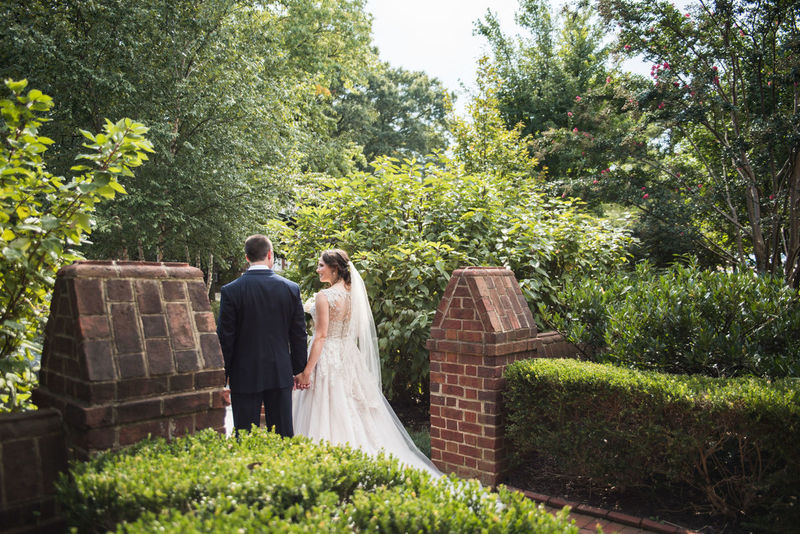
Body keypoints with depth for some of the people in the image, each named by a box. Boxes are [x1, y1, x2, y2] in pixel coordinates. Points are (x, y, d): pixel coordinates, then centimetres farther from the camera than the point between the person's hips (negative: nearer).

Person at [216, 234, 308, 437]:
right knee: (283, 434, 11)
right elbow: (299, 335, 3)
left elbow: (225, 337, -5)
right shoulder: (291, 288, -2)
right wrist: (298, 370, 12)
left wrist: (223, 374, 5)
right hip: (280, 374, 2)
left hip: (244, 375, -2)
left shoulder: (231, 290, -8)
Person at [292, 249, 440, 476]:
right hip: (350, 358, 8)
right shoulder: (354, 294, 6)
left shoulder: (324, 296, -15)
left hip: (327, 359, -7)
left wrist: (306, 371, -16)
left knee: (327, 415, 0)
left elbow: (321, 335, -19)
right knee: (353, 414, 16)